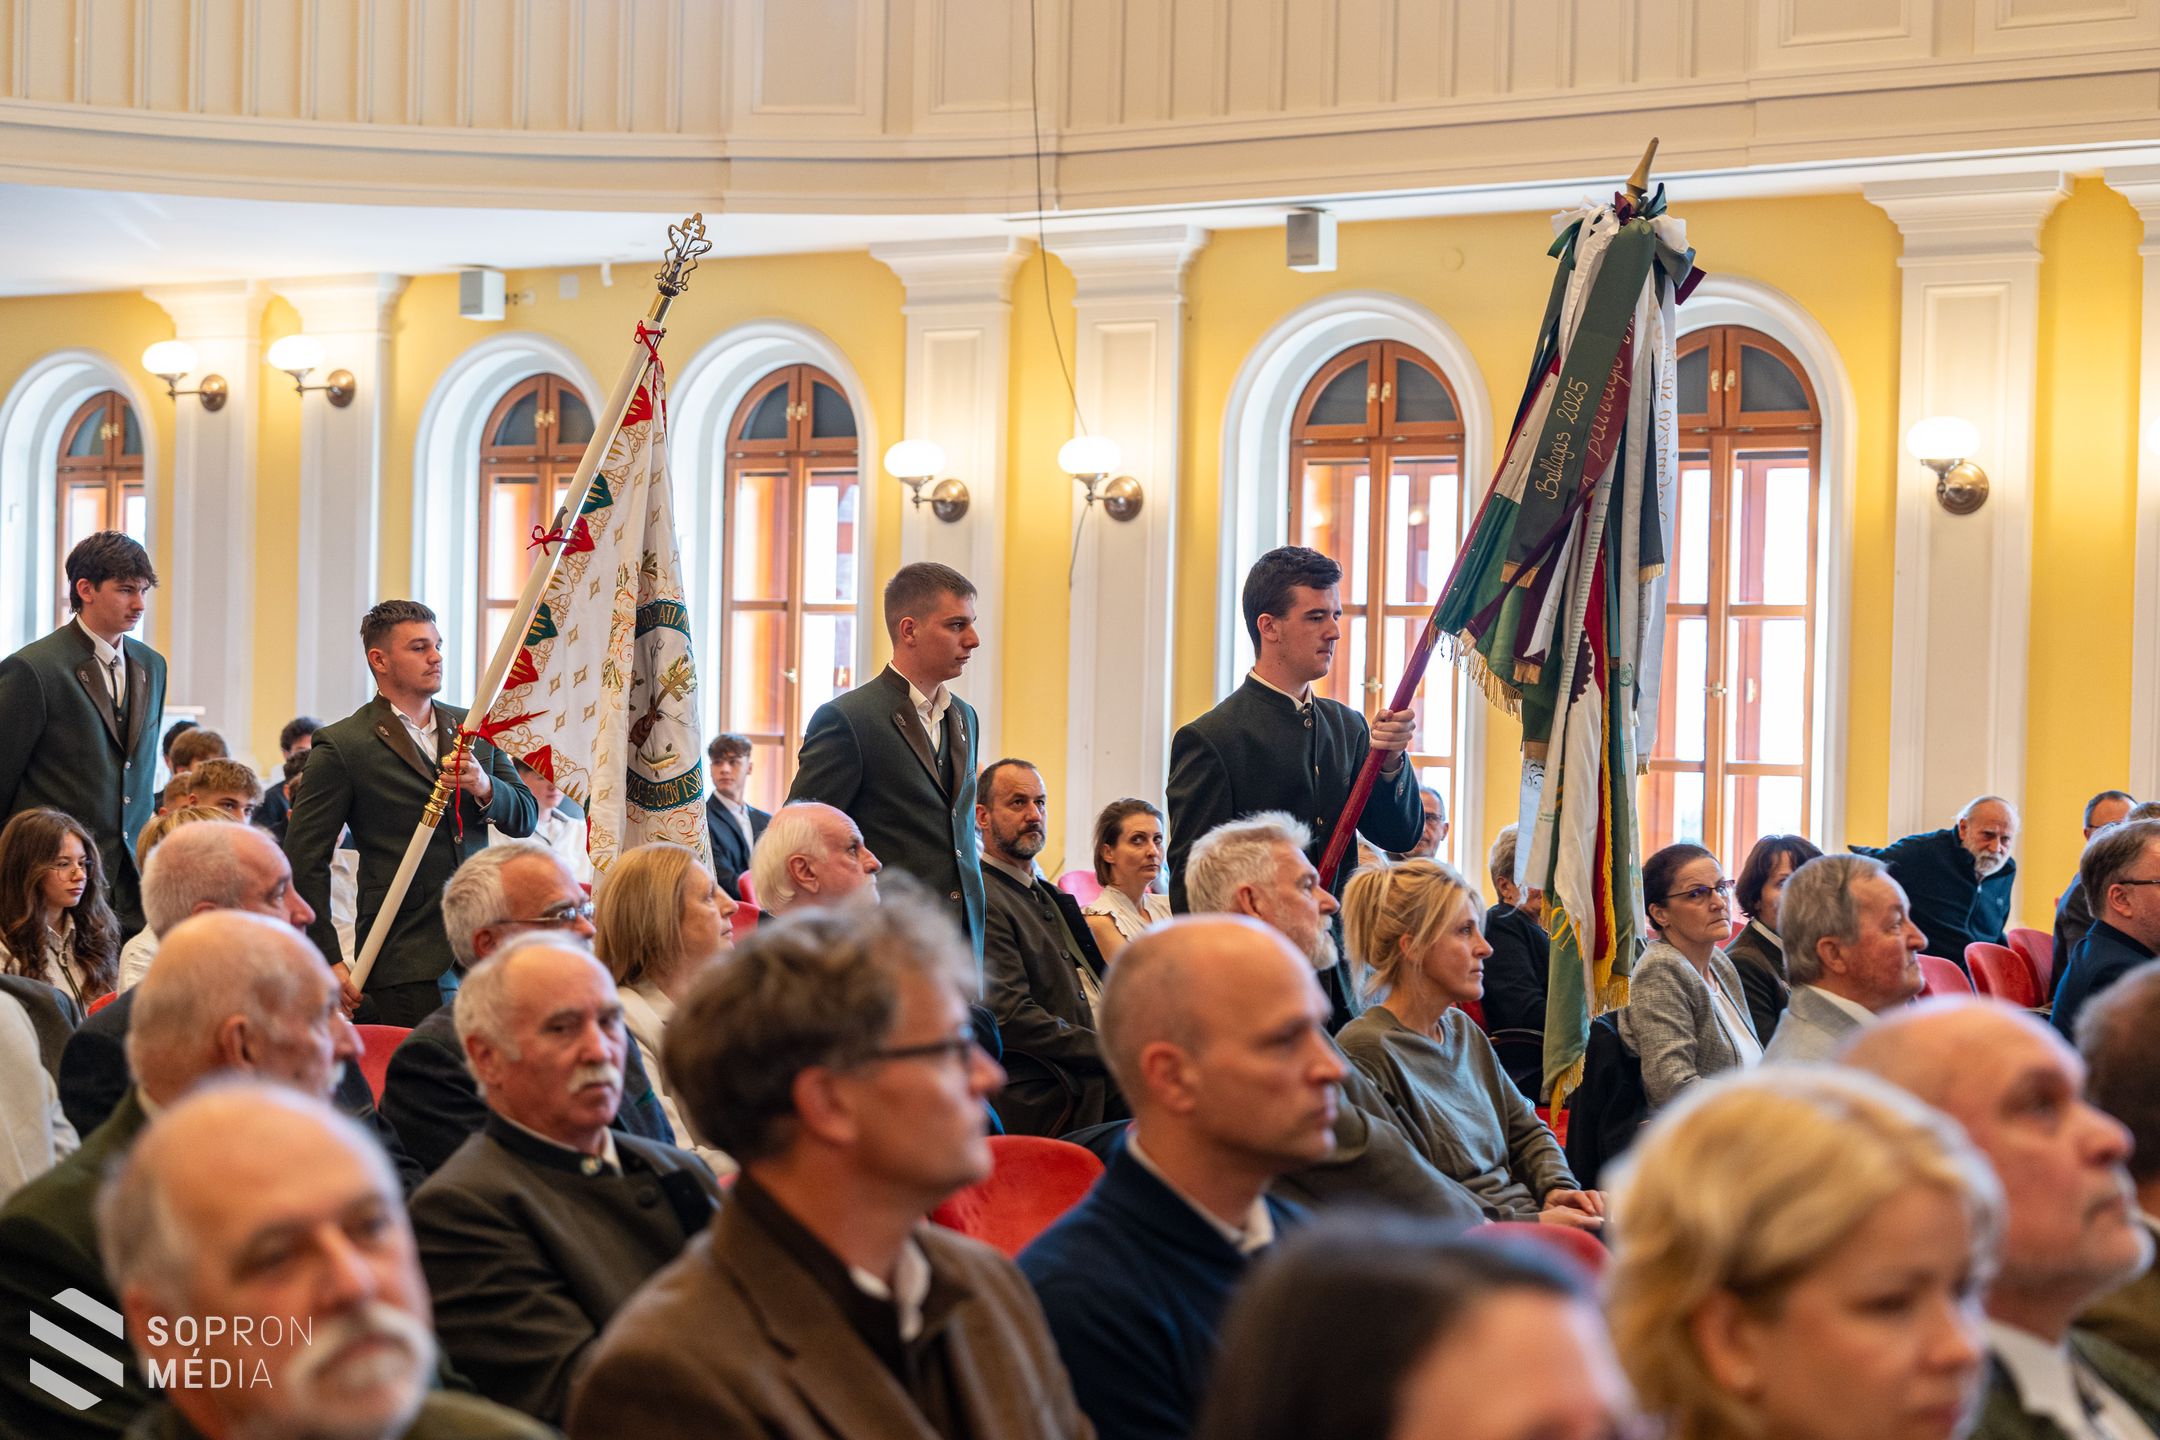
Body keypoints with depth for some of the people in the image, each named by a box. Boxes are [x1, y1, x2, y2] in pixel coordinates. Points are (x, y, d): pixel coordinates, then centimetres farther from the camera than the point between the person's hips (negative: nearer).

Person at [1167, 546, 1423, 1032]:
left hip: (1339, 988, 6)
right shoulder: (1207, 740, -7)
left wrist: (1390, 762, -10)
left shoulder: (1348, 728, 14)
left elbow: (1401, 837, 9)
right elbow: (1190, 881, -9)